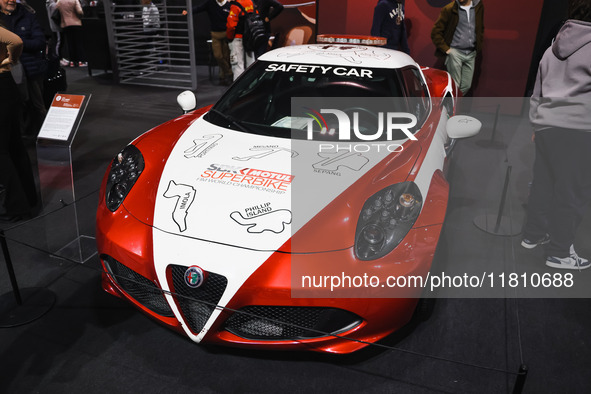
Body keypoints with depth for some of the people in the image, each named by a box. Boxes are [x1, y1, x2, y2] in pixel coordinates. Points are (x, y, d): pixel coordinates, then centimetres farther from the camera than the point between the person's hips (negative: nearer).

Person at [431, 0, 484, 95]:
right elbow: (435, 33, -5)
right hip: (455, 52, -4)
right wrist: (445, 49, -10)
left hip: (471, 54, 4)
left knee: (466, 86, 4)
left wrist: (478, 46, 13)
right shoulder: (449, 9, -5)